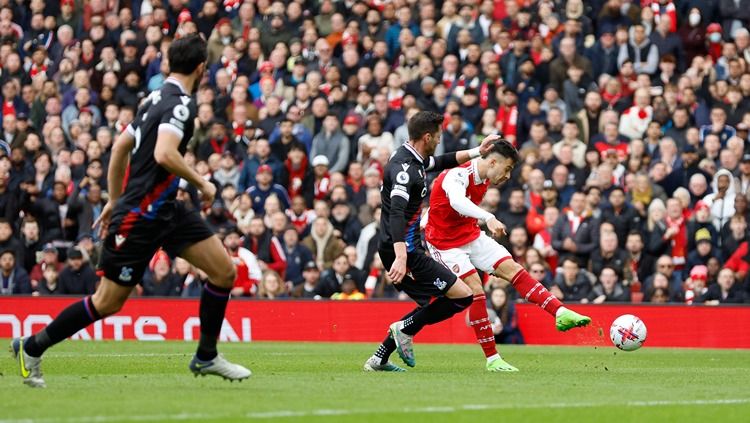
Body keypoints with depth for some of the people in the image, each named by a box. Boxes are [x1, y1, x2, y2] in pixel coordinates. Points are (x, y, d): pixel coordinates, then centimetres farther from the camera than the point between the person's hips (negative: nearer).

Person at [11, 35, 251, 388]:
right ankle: (31, 348, 15)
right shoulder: (181, 104, -18)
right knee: (108, 303, 0)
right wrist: (201, 183, -19)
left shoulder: (157, 99, 11)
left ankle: (207, 357, 14)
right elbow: (164, 154, -33)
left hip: (165, 210, 9)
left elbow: (120, 147, 18)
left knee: (224, 271, 3)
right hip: (140, 216, -9)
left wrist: (115, 200, 24)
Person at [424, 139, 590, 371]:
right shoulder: (457, 175, -27)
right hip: (446, 244, -8)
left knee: (513, 269, -5)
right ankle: (492, 359, -11)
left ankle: (561, 313, -11)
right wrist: (488, 218, -63)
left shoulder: (483, 180, 2)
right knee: (475, 290, -17)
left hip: (471, 235, 8)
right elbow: (457, 201, -49)